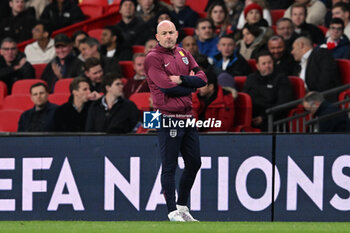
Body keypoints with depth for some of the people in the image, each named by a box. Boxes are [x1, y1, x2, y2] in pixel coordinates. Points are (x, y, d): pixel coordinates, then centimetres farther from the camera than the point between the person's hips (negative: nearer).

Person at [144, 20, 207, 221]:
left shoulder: (184, 54, 16)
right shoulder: (153, 58, -5)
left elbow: (202, 78, 5)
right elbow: (167, 87, -16)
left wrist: (182, 80, -11)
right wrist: (190, 85, -3)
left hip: (188, 118, 7)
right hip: (168, 119, -7)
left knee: (194, 163, 12)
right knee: (169, 167, -6)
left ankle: (182, 207, 23)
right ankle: (173, 212, -3)